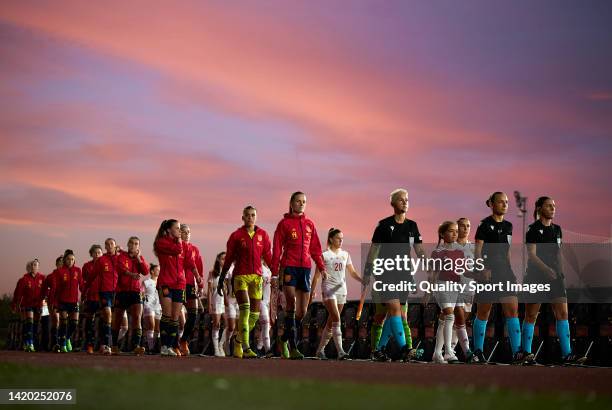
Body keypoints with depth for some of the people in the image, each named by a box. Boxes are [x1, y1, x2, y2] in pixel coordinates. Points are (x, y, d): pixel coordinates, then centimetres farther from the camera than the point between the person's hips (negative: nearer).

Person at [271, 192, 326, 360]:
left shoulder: (309, 224, 16)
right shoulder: (284, 223, 3)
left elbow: (315, 248, 19)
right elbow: (277, 250, 1)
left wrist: (322, 267, 6)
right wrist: (275, 273, -4)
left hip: (305, 268, 5)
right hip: (289, 267, -5)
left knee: (302, 311, 5)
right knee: (292, 305, -19)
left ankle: (285, 339, 25)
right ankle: (293, 347, -22)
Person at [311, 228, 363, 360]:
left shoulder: (345, 255, 13)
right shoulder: (324, 255, -2)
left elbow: (352, 272, 12)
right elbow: (316, 276, -1)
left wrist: (362, 280, -6)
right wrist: (312, 292, -7)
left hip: (341, 290, 5)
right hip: (328, 290, -5)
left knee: (331, 322, 8)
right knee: (336, 319, -17)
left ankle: (320, 350, 18)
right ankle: (340, 351, -23)